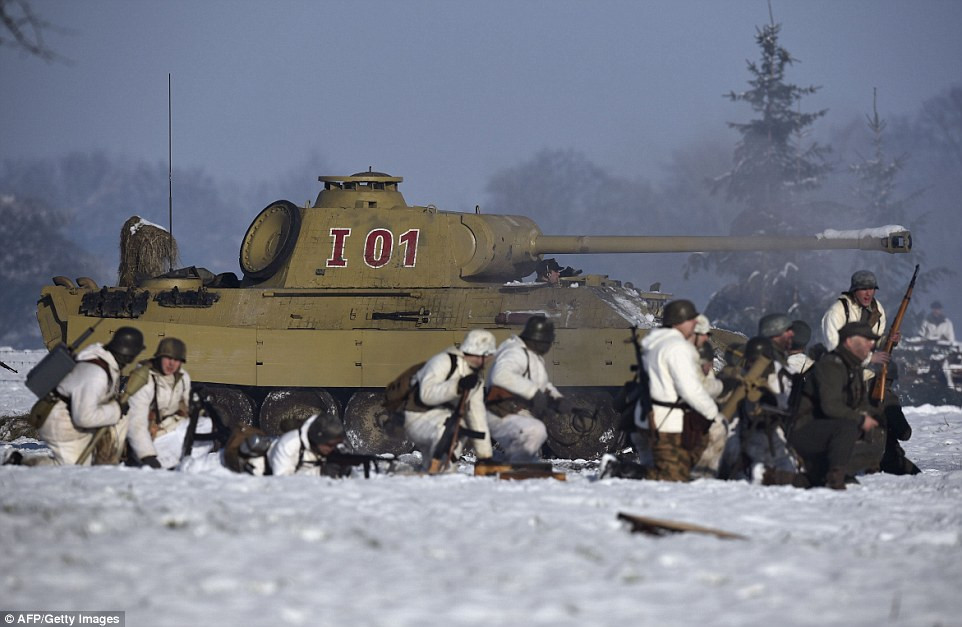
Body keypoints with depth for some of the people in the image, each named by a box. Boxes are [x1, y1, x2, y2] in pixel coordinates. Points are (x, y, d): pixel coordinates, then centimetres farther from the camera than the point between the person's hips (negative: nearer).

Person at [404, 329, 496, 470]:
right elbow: (427, 394, -29)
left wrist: (485, 455, 4)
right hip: (418, 418, -10)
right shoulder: (445, 361, -17)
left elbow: (477, 414, 9)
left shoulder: (476, 377, 10)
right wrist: (458, 386, -39)